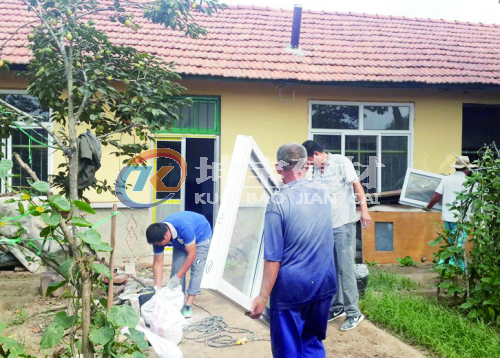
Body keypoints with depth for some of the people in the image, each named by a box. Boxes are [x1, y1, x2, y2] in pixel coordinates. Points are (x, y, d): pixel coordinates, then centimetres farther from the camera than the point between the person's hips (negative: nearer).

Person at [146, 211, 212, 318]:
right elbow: (158, 263, -21)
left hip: (201, 236, -5)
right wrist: (157, 288, -27)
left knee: (196, 269, -16)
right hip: (180, 242, 5)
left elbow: (192, 254, -37)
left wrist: (178, 277, -35)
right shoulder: (158, 236, -25)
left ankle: (188, 305, -16)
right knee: (176, 268, -8)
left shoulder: (184, 228, -44)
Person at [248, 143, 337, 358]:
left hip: (291, 288, -5)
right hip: (323, 284, 6)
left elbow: (273, 257, -17)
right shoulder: (322, 195, 3)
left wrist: (263, 296, -11)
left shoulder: (279, 201, -15)